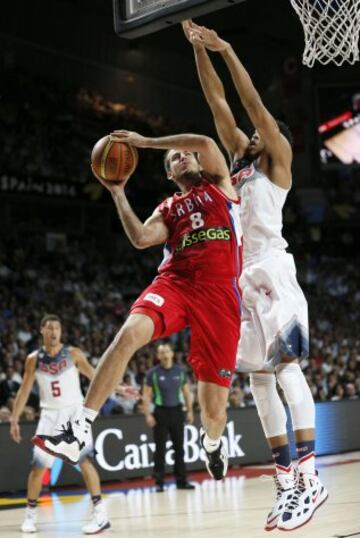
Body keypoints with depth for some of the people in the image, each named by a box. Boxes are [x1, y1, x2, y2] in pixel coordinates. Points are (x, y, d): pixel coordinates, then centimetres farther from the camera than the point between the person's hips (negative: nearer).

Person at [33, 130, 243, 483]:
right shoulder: (168, 209, 23)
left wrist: (145, 142, 0)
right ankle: (79, 433, -33)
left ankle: (212, 442, 35)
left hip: (219, 291, -2)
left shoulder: (220, 185, 19)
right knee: (130, 332, -32)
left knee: (214, 409, -3)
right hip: (174, 282, 2)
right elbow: (142, 238, 2)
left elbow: (206, 143, -1)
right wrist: (118, 193, 4)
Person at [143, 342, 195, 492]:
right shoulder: (153, 373, -2)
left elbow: (186, 392, 11)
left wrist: (190, 411, 5)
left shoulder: (180, 371, 6)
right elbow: (146, 395, -2)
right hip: (160, 412, -3)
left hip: (176, 411, 3)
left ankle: (181, 480, 12)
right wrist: (148, 415, -11)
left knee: (179, 447, 5)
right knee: (160, 449, 0)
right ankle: (159, 482, 6)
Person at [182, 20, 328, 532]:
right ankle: (287, 482, 5)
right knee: (260, 377, 4)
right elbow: (219, 101, 21)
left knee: (286, 364, -16)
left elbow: (254, 102, -4)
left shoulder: (277, 157, 6)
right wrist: (200, 49, 17)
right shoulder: (242, 157, 23)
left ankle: (309, 478, -20)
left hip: (272, 271, -8)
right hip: (241, 275, 8)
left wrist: (226, 49, -4)